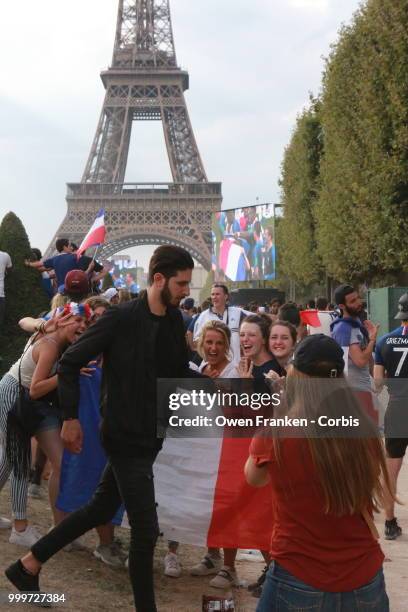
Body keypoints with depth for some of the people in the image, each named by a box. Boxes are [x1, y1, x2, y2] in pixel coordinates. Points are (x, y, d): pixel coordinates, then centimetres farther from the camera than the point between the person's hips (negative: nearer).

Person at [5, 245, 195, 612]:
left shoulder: (175, 321, 2)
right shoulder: (120, 318, -18)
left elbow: (180, 374, 12)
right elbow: (69, 364, -13)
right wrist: (71, 418, -12)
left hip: (150, 435, 8)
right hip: (125, 436, -8)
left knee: (102, 508, 19)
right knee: (145, 529, -4)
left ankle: (27, 565, 34)